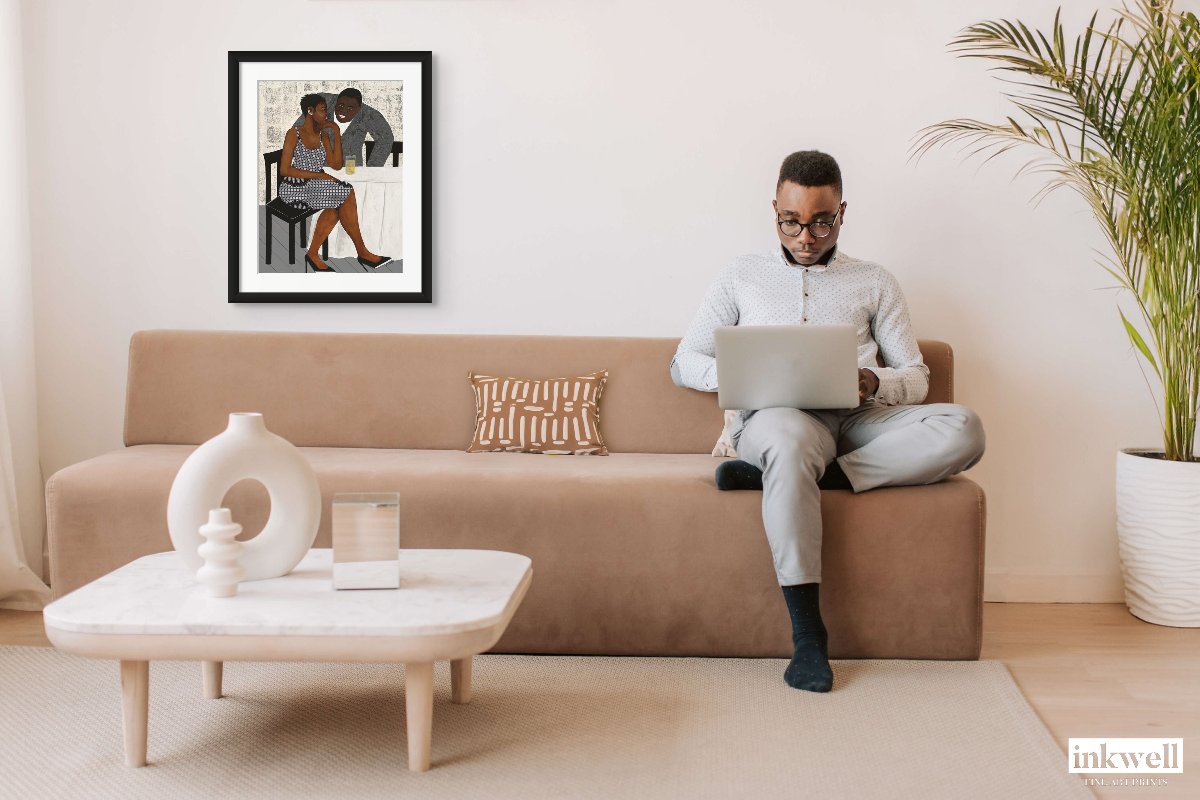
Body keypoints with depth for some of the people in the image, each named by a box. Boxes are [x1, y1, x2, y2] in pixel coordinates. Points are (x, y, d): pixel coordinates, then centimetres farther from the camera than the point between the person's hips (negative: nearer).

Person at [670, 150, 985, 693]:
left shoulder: (874, 283, 20)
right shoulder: (742, 278, 18)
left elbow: (916, 378, 16)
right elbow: (684, 364, 16)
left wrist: (874, 383, -9)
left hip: (857, 422, 3)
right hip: (773, 418, -2)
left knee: (963, 429, -28)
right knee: (790, 439, -42)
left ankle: (770, 476, -31)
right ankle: (807, 634, -39)